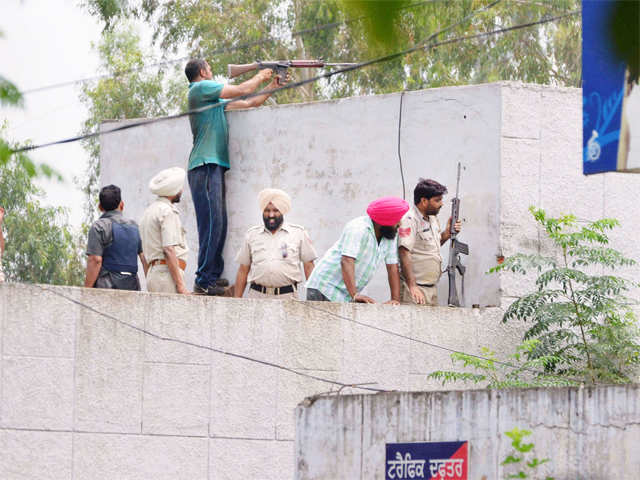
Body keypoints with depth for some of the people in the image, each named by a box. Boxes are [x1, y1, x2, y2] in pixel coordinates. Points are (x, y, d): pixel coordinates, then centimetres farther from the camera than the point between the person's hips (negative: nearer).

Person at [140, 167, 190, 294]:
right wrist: (180, 284, -19)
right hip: (167, 273, -9)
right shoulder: (167, 211, -8)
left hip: (154, 270, 9)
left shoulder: (149, 211, 22)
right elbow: (169, 250, -17)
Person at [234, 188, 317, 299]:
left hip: (287, 297, -1)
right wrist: (237, 301, 9)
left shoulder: (299, 233, 8)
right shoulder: (252, 235, 13)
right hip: (257, 296, 1)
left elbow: (309, 267, 8)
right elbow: (243, 271, 15)